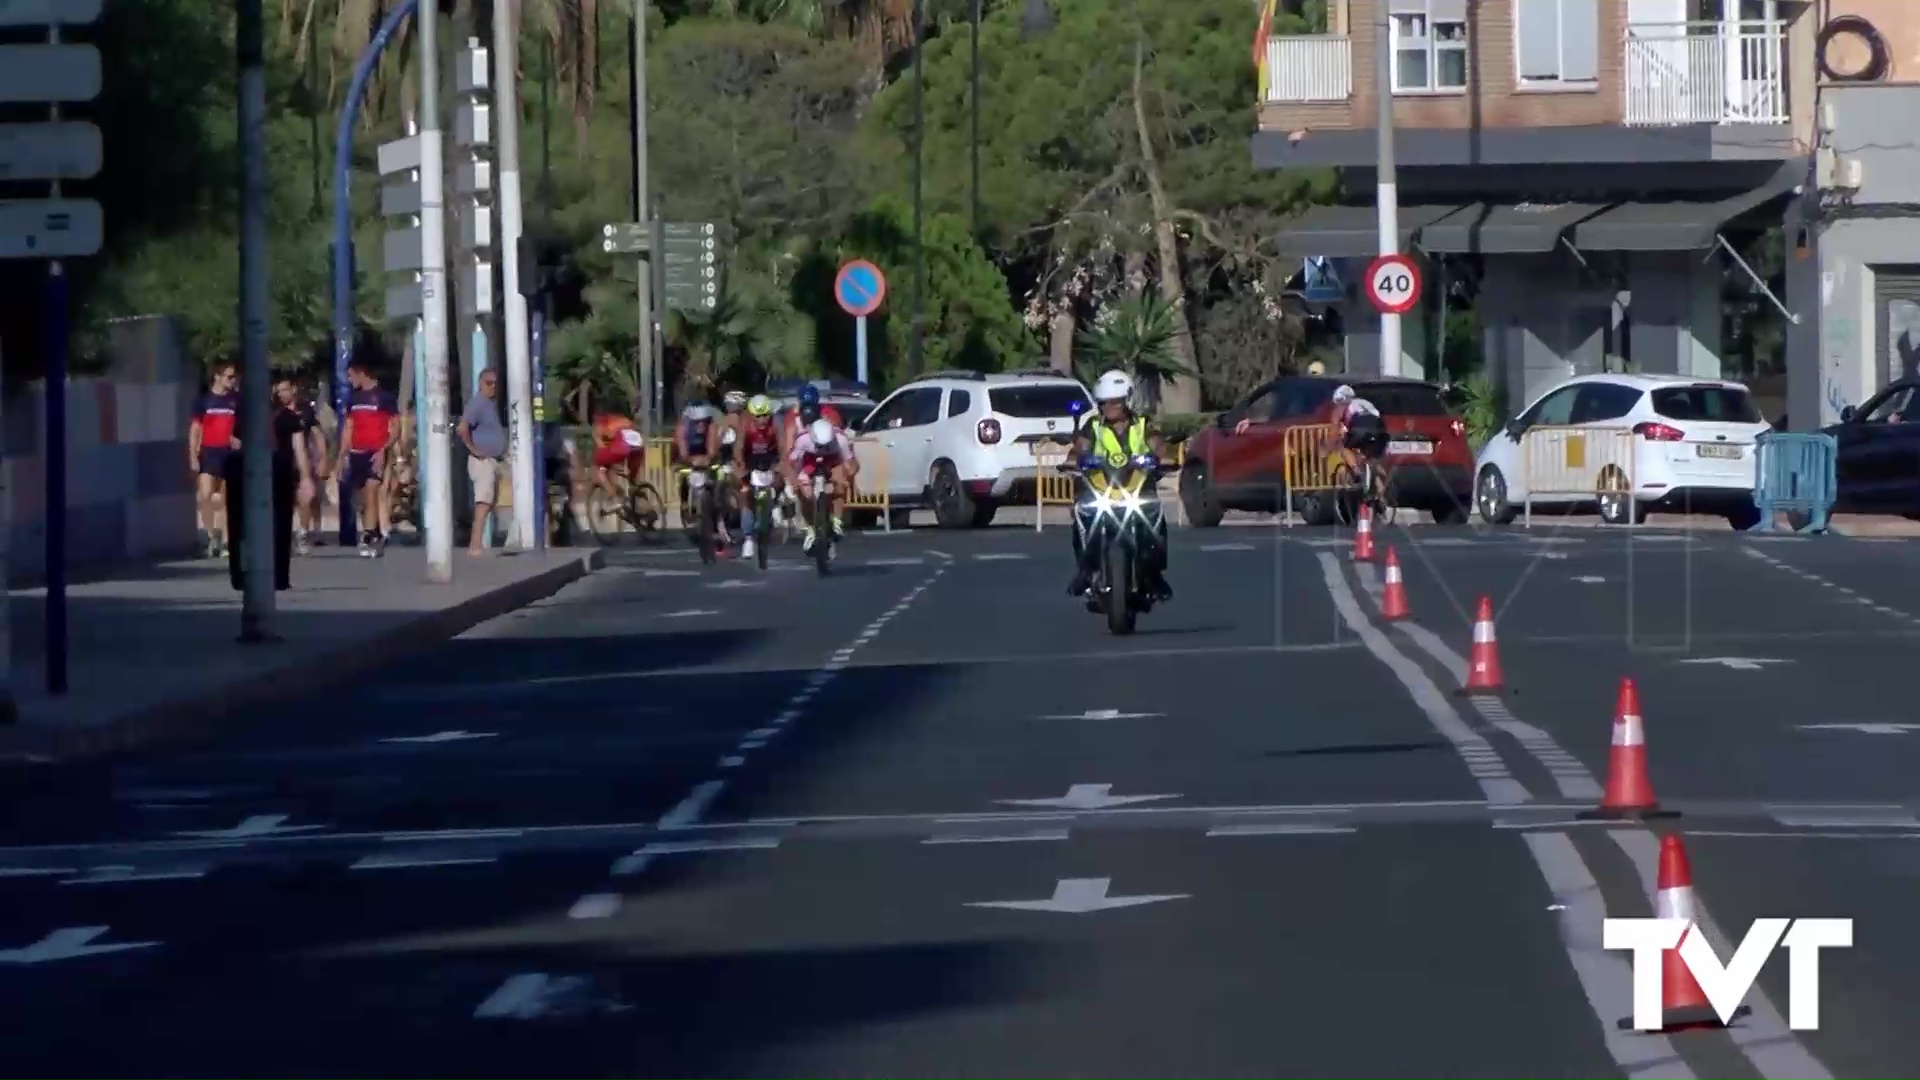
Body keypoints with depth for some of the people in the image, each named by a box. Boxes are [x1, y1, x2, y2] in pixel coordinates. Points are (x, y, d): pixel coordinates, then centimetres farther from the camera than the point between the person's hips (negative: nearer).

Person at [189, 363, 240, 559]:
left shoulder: (237, 400, 4)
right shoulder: (204, 400, 3)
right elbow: (195, 430, 5)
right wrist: (193, 456, -2)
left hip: (230, 453, 1)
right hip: (209, 452, -1)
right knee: (205, 494, -14)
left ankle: (225, 541, 12)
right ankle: (211, 536, -3)